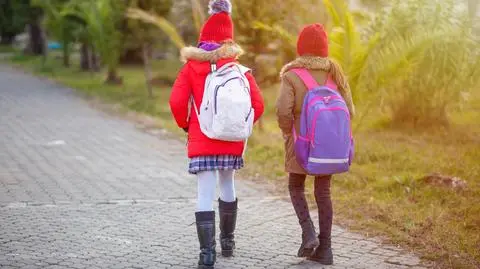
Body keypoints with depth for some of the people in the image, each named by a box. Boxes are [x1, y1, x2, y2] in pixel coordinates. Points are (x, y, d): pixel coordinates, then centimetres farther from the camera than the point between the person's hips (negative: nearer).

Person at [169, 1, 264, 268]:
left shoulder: (191, 67, -3)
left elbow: (177, 102, -11)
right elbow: (258, 103, -4)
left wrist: (185, 125, 6)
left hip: (201, 140, -2)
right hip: (231, 139, 3)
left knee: (205, 194, -3)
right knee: (228, 186, 22)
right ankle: (228, 241, 35)